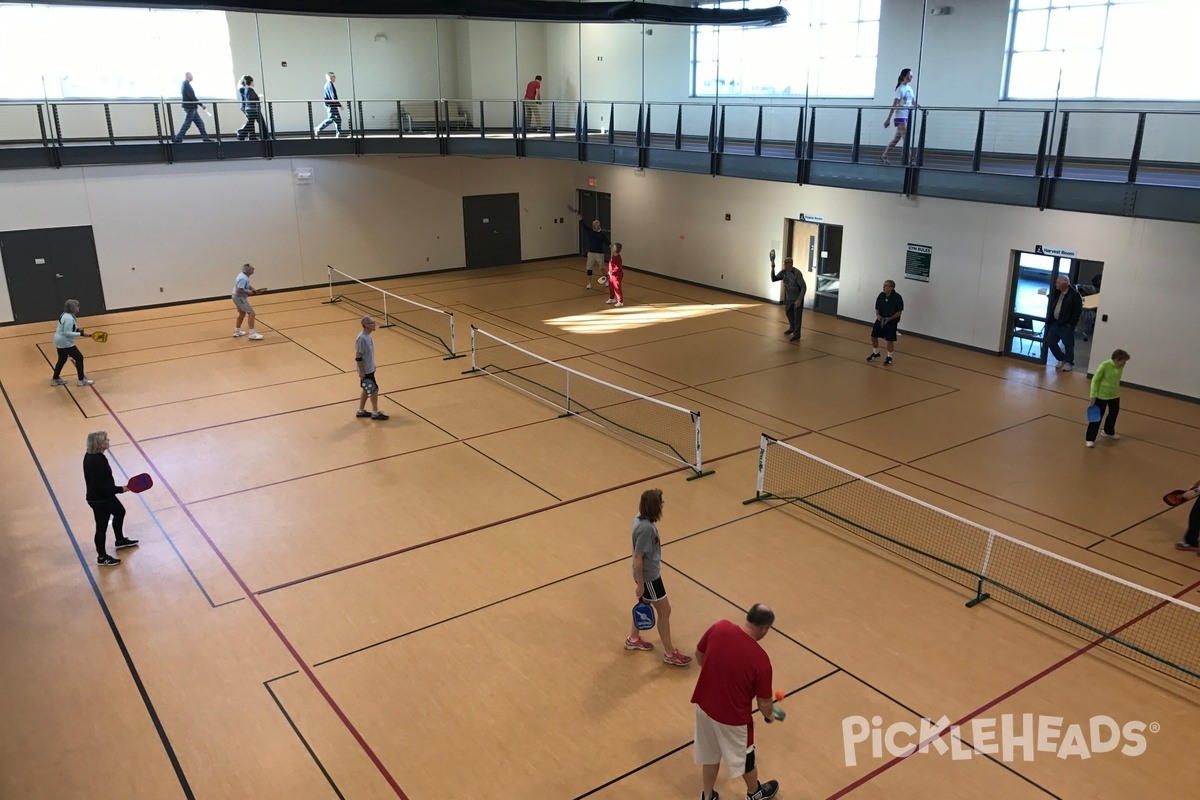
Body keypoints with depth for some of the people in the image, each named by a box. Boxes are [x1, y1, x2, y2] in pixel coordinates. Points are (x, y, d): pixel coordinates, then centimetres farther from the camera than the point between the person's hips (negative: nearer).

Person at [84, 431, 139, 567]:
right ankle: (102, 557, 25)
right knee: (102, 526, 7)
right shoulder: (96, 462, -33)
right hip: (99, 500, -10)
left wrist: (117, 489, 20)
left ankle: (120, 541, 48)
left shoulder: (92, 455, -2)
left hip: (104, 496, 10)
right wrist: (120, 489, -23)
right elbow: (101, 486, -30)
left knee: (120, 512, 28)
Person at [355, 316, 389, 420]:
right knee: (375, 389, 0)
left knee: (367, 390, 17)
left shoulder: (368, 336, 3)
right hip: (365, 371, -9)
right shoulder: (362, 339, -25)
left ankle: (361, 411, 27)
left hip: (370, 369, 9)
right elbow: (358, 357, -22)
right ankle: (375, 412, 12)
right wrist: (361, 372, -20)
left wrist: (372, 365, 20)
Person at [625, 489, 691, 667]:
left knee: (644, 605, 26)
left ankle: (633, 639, 45)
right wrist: (640, 585, -19)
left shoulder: (640, 519, -3)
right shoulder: (646, 528, -32)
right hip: (649, 576, -9)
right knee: (664, 611, 5)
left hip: (648, 572, 9)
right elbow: (638, 558, -26)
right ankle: (669, 654, 19)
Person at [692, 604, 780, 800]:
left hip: (704, 705, 4)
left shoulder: (719, 628, -16)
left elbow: (699, 655, 3)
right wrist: (769, 715, 9)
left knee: (710, 753, 27)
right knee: (744, 756, 25)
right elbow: (764, 703, -15)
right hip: (733, 716, -4)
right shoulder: (760, 659, -28)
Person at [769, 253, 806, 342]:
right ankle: (792, 328, 46)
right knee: (789, 313, 23)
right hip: (788, 298, 7)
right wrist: (772, 269, -19)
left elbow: (804, 287, -26)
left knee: (797, 316, 0)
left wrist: (799, 299, -32)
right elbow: (774, 279, -5)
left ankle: (796, 334, 13)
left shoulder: (797, 273, -28)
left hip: (797, 298, -7)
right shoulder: (783, 272, -8)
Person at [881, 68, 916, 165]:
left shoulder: (910, 88, 14)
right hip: (901, 117, -8)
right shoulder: (901, 89, -10)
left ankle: (884, 156, 18)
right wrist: (888, 119, -17)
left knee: (897, 138, 11)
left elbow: (914, 103, 18)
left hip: (907, 117, 8)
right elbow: (894, 105, -14)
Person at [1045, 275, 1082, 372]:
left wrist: (1071, 323, -14)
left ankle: (1069, 363, 17)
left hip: (1066, 325, -7)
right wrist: (1050, 320, 11)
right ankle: (1062, 359, 25)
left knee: (1068, 344, 1)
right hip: (1055, 323, 7)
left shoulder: (1074, 294, -14)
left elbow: (1078, 310, -13)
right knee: (1051, 342, 8)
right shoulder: (1056, 292, 6)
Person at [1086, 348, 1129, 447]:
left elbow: (1117, 379, 11)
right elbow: (1095, 380, -17)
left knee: (1114, 413, 23)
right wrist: (1093, 396, -17)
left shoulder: (1121, 367, -5)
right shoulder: (1104, 366, -23)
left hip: (1115, 395, 7)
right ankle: (1090, 439, 7)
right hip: (1102, 395, -7)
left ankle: (1109, 432, 47)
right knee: (1098, 417, -2)